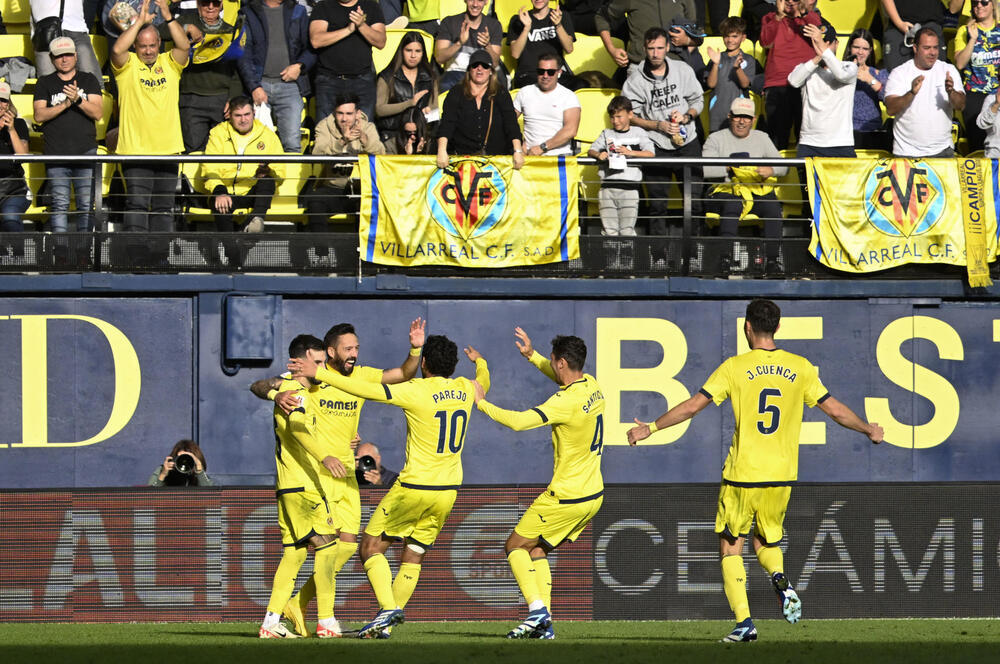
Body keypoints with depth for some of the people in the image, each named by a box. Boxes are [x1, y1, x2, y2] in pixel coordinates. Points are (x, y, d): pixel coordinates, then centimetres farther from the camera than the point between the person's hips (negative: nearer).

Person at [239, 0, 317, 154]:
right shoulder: (250, 13, 6)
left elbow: (312, 47, 14)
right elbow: (244, 56, 0)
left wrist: (300, 66, -6)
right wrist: (254, 87, -10)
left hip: (289, 85, 1)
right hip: (259, 83, -1)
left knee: (292, 144, -11)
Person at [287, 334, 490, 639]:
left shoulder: (417, 391, -15)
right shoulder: (464, 389, 4)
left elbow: (366, 390, -18)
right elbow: (483, 384, 30)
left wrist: (319, 373, -12)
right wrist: (479, 361, 53)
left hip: (414, 488, -6)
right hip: (448, 491, 6)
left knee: (371, 547, 5)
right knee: (413, 557, 13)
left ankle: (388, 607, -13)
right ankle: (385, 625, 12)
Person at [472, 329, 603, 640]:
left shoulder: (568, 401, -23)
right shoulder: (591, 386, 4)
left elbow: (519, 421, -29)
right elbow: (562, 379, 29)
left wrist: (482, 403, -15)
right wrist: (531, 355, 24)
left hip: (567, 497, -9)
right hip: (593, 495, 9)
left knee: (515, 546, 5)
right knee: (537, 551, 17)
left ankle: (537, 610, -7)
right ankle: (544, 623, 10)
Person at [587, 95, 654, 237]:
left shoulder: (638, 133, 11)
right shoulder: (607, 134, 17)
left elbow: (650, 153, 2)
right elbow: (591, 151, 9)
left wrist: (630, 152, -11)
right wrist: (599, 154, -13)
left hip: (630, 189, -2)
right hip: (608, 187, 2)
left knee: (627, 230, -5)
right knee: (609, 230, -5)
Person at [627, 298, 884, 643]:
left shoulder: (735, 367, -7)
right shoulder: (801, 368, 1)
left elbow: (693, 406, -8)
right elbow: (836, 410, 5)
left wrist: (650, 428, 3)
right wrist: (869, 430, 22)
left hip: (742, 475, -3)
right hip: (782, 475, 3)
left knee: (730, 547, 9)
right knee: (766, 543, 22)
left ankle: (744, 622, -1)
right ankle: (782, 582, -11)